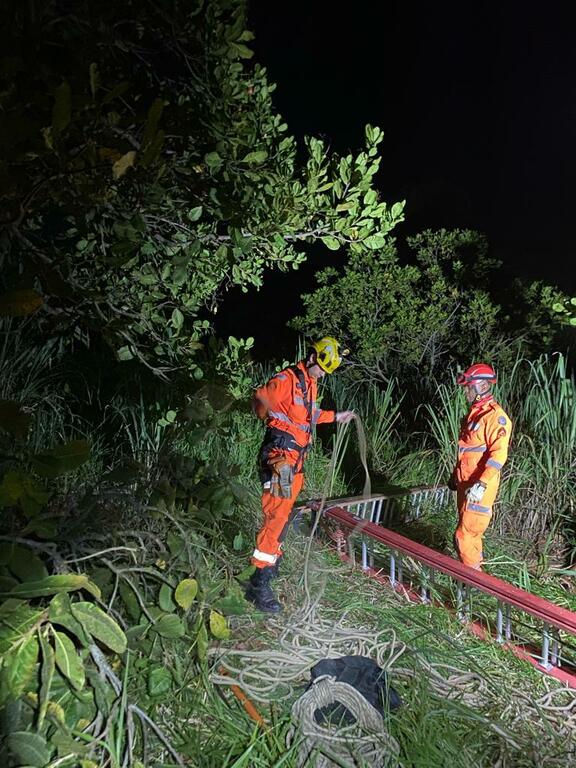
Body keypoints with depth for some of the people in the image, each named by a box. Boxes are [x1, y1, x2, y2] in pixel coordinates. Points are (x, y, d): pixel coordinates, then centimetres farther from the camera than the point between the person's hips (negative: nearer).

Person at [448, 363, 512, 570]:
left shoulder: (495, 416, -16)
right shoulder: (473, 414, 13)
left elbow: (498, 454, -23)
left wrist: (481, 484, -28)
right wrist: (455, 475, 24)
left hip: (479, 487, -9)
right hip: (465, 483, 9)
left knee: (465, 535, -7)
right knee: (469, 532, 18)